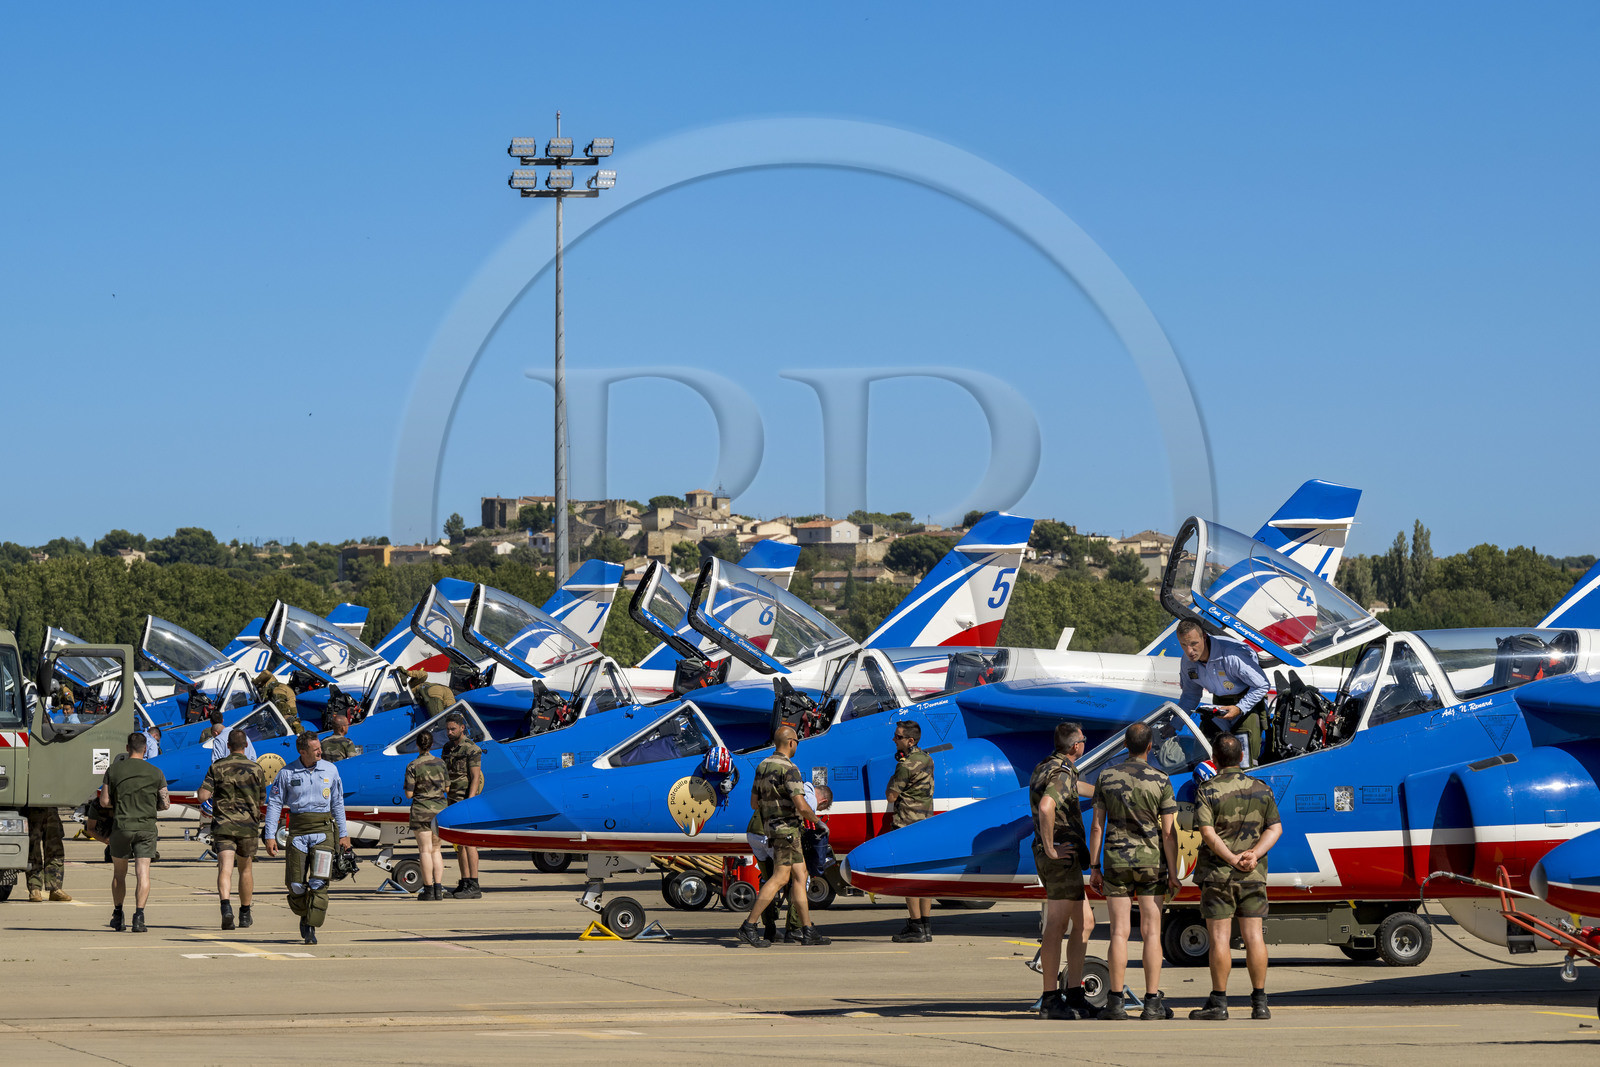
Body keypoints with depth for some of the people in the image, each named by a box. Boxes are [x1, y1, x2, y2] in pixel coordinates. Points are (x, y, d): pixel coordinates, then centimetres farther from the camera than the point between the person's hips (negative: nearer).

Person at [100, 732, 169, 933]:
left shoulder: (114, 770, 0)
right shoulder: (156, 773, 1)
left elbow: (104, 801, 1)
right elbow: (164, 805, 5)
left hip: (121, 826, 1)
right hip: (146, 826, 0)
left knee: (119, 873, 15)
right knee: (142, 872, -5)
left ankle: (117, 916, 22)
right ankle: (139, 915, -18)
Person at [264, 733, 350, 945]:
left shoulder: (330, 770, 6)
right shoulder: (287, 773, 0)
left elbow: (337, 803, 14)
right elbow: (274, 804, 4)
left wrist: (343, 834, 14)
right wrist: (270, 836, -3)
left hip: (323, 831, 0)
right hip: (298, 831, 0)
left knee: (319, 882, -12)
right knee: (296, 884, -1)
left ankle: (311, 929, -8)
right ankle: (304, 916, 27)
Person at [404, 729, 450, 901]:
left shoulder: (413, 766, -10)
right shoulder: (440, 763, 2)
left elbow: (409, 794, -10)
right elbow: (447, 788, 8)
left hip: (422, 809, -4)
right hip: (440, 807, 4)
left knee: (425, 850, -1)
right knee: (436, 849, 11)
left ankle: (429, 889, -2)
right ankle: (438, 889, 7)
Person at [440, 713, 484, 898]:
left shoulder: (472, 750, -10)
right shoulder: (447, 748, 14)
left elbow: (475, 778, -15)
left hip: (466, 800, -8)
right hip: (452, 800, 8)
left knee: (468, 842, -11)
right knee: (458, 843, 8)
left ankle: (474, 886, -13)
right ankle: (465, 883, 11)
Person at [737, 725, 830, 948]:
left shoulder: (763, 766, 11)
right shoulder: (789, 769, -16)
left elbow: (754, 803, 16)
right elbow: (801, 806, -22)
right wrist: (813, 816, -2)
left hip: (770, 826, 9)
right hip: (786, 827, -9)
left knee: (799, 876, 10)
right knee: (780, 878, -9)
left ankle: (807, 931, 9)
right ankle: (749, 926, -12)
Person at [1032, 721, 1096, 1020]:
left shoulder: (1044, 769, 16)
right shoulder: (1062, 774, -16)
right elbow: (1046, 807, -34)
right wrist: (1050, 849, -25)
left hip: (1055, 858, 10)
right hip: (1061, 857, -10)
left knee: (1084, 922, 13)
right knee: (1056, 928, -7)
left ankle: (1075, 995, 13)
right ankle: (1051, 1000, -5)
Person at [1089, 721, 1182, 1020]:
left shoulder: (1107, 777, 0)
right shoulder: (1160, 781, -6)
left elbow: (1097, 827, 1)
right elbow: (1168, 832, -7)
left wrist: (1094, 868, 6)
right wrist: (1173, 873, -3)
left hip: (1116, 861, 1)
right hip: (1151, 861, -1)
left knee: (1120, 932, 1)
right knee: (1151, 932, 2)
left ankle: (1115, 1001, -2)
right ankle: (1152, 1002, -1)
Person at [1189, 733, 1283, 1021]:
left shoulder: (1207, 790, -7)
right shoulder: (1261, 790, 7)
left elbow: (1208, 833, -17)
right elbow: (1275, 828, 3)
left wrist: (1232, 859, -15)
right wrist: (1255, 854, -8)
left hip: (1218, 872, -4)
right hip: (1254, 875, 4)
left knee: (1219, 936, -2)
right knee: (1253, 935, 5)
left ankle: (1219, 1002, -1)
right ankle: (1259, 1003, 4)